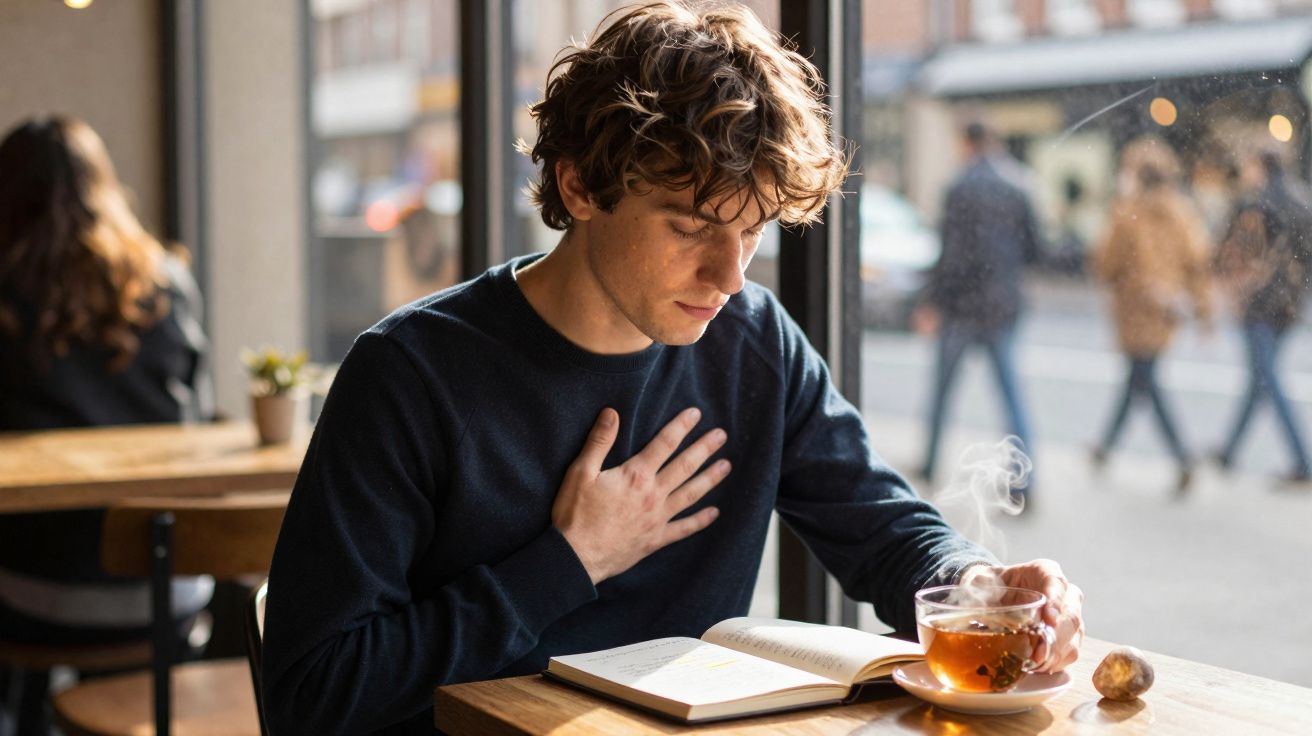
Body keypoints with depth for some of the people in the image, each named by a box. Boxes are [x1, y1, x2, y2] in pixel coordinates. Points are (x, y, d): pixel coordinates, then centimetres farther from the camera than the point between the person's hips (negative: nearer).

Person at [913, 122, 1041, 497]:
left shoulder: (962, 189, -12)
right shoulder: (1015, 188, 5)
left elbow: (954, 253, -17)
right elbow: (1032, 248, 8)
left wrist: (930, 303, -12)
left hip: (964, 301, -4)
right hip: (1004, 304, 5)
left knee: (943, 384, 12)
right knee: (1010, 388, 4)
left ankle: (930, 462, 23)